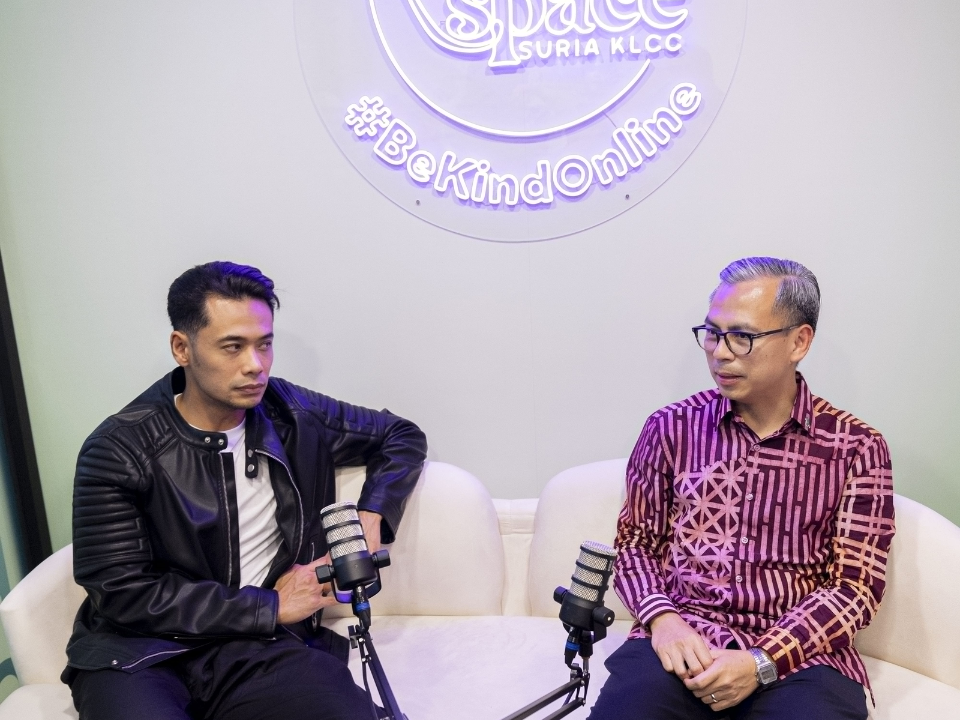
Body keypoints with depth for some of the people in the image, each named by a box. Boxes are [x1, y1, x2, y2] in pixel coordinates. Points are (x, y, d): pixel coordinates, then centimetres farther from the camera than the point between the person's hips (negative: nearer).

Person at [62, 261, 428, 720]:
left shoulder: (290, 415, 3)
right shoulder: (118, 452, -6)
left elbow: (403, 436, 15)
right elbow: (122, 593, -10)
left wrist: (371, 517, -3)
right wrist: (270, 606, -10)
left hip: (258, 647, 2)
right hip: (139, 652, -1)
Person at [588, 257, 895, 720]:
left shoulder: (856, 448, 2)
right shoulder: (671, 428, 5)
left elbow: (856, 585, 0)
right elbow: (635, 542, 10)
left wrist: (762, 662, -12)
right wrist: (662, 619, -9)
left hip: (799, 652, 1)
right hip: (681, 641, 0)